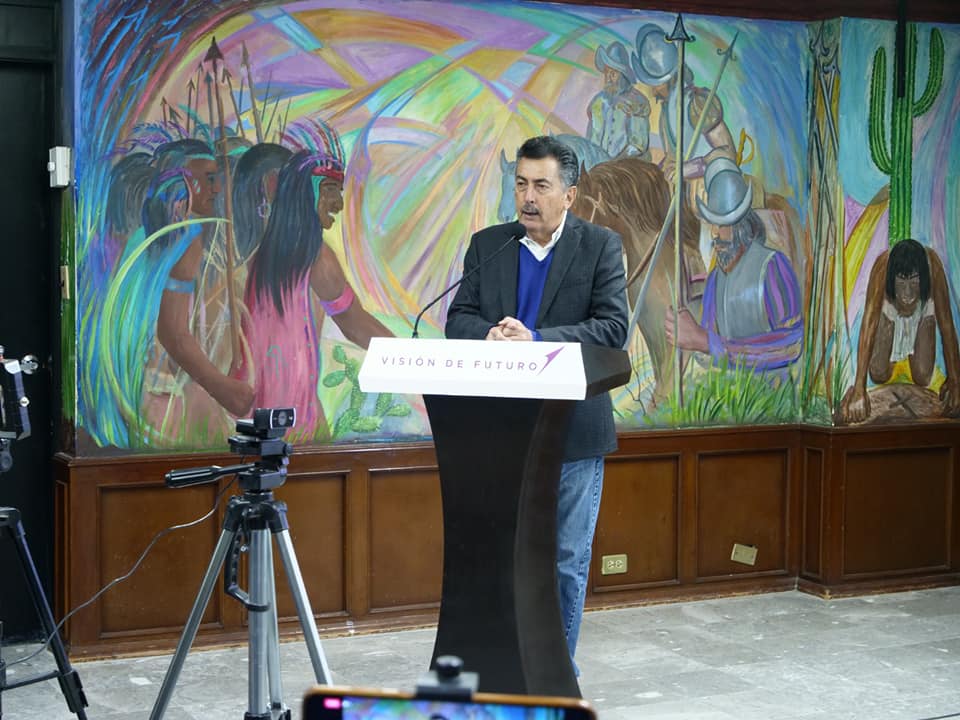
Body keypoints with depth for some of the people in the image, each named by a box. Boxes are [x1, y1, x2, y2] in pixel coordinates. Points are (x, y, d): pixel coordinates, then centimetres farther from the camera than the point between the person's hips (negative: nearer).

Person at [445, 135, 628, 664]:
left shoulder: (600, 246, -2)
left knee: (567, 560, 6)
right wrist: (490, 334, -19)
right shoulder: (486, 245, 7)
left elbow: (612, 328, -11)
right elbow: (458, 320, 4)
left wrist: (535, 338, -23)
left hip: (572, 429, -2)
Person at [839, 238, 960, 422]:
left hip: (922, 313, 1)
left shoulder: (933, 264, -38)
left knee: (922, 378, -15)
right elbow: (869, 324, -43)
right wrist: (859, 389, -47)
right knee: (878, 375, -16)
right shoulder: (882, 266, -39)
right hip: (889, 314, 0)